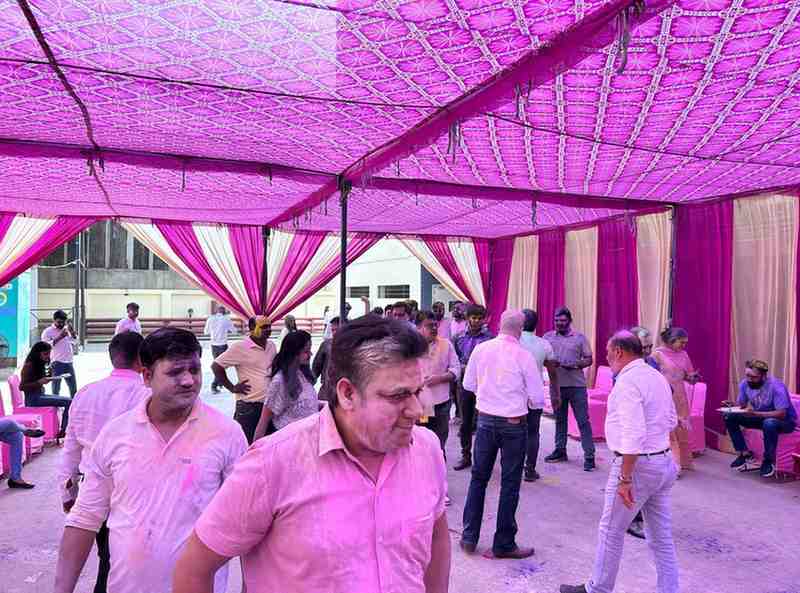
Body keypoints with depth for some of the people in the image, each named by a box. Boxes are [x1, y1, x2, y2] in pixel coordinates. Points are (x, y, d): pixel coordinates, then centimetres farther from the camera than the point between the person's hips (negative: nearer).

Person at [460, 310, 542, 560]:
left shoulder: (481, 349, -5)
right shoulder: (524, 356, -14)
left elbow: (468, 384, 6)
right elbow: (538, 400, -9)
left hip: (485, 420, 4)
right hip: (514, 424, -3)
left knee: (479, 478, 16)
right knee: (510, 484, 9)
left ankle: (469, 537, 24)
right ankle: (504, 544, 20)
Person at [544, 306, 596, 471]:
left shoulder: (580, 337, 2)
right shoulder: (548, 337, 7)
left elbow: (589, 359, 2)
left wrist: (575, 364, -17)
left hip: (577, 385, -3)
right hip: (556, 385, 3)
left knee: (583, 421, -2)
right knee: (559, 419, 15)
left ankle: (589, 456, 2)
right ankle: (560, 450, 27)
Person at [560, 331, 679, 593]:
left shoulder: (627, 381, -20)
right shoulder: (657, 376, 9)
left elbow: (633, 434, -26)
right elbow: (671, 421, 19)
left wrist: (625, 479, -24)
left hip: (636, 464, -8)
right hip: (664, 461, 8)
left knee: (611, 531, 9)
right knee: (661, 537, 15)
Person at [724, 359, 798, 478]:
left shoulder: (776, 386, -29)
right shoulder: (744, 384, -12)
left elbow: (781, 414, -33)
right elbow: (740, 405, -2)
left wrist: (754, 413, -42)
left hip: (785, 421, -6)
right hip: (760, 417, 6)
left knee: (769, 423, -40)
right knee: (729, 417, -13)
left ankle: (769, 460, -16)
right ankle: (745, 453, -3)